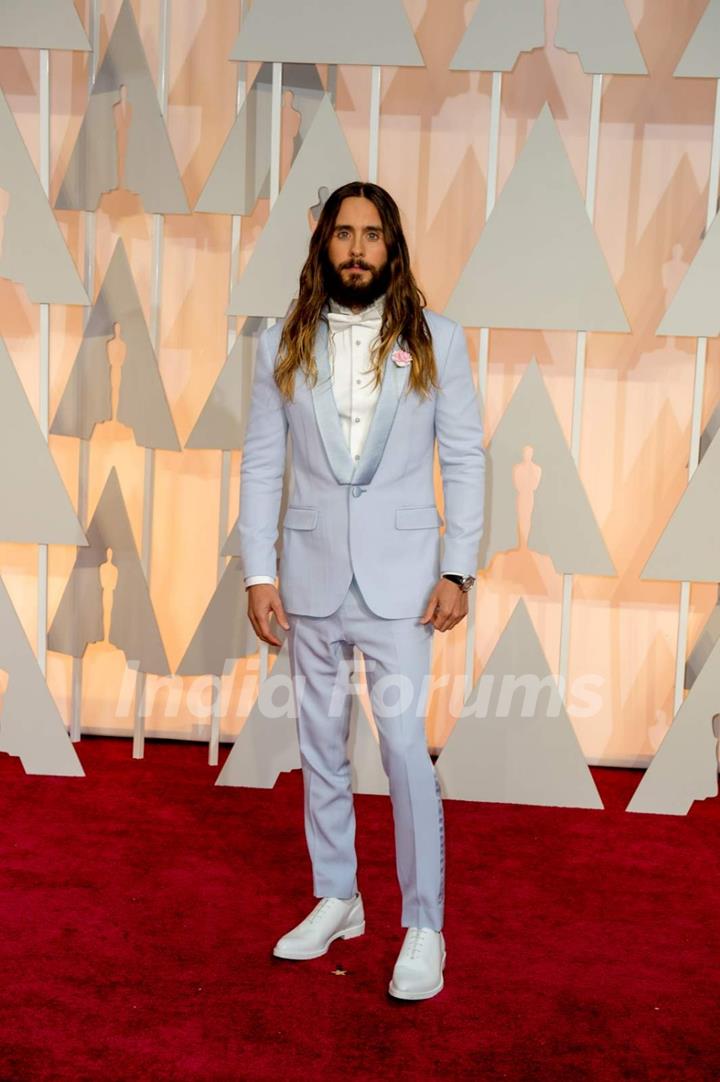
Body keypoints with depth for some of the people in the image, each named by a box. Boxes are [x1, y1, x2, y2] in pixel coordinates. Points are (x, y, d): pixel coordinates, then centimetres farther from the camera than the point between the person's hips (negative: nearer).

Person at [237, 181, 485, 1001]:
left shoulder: (435, 340, 1)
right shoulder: (283, 346, 5)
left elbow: (465, 458, 0)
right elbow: (261, 464, 4)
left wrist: (457, 570, -7)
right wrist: (258, 573, -2)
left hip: (399, 578, -2)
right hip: (311, 575, 3)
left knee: (405, 746, -6)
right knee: (320, 749, 12)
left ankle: (424, 926, 8)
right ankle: (336, 900, 29)